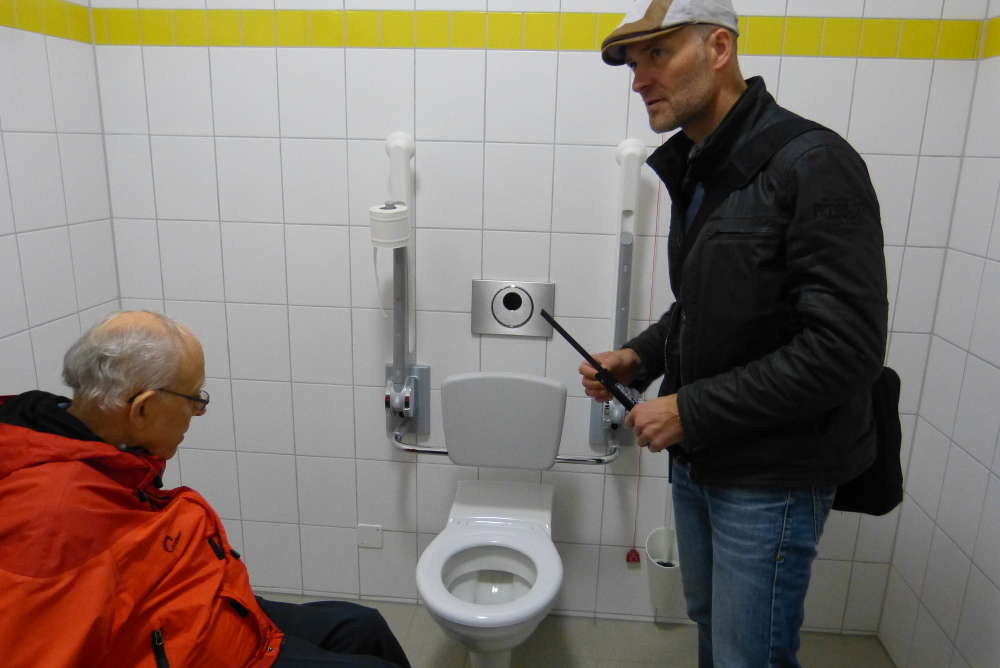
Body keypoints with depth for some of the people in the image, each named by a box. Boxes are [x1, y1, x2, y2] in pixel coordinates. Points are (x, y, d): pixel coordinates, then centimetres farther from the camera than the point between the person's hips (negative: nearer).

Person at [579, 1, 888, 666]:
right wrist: (640, 356, 0)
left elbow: (846, 347, -24)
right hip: (696, 460, 8)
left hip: (772, 475, -8)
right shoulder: (692, 170, 7)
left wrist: (691, 410, -21)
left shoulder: (814, 164, -19)